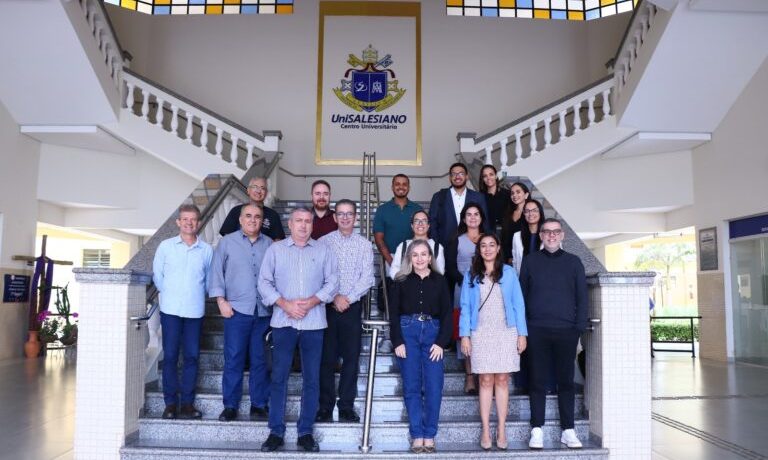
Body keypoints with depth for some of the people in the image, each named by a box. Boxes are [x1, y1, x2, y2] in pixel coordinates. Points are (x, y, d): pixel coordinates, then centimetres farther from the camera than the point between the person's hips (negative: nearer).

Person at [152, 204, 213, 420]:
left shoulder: (207, 250, 1)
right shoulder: (166, 246, 1)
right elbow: (157, 274, 8)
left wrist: (197, 295, 6)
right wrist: (169, 293, 7)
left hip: (195, 311, 1)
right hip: (170, 310, 0)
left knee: (192, 356, 4)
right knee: (170, 356, 2)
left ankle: (187, 402, 13)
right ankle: (171, 402, 11)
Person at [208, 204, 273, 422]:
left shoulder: (269, 244, 10)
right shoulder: (227, 242, 6)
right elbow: (216, 272, 4)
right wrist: (221, 301, -3)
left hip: (264, 311, 2)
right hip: (237, 309, -2)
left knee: (261, 360, 6)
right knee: (233, 359, 1)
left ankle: (259, 405, 16)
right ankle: (230, 406, 12)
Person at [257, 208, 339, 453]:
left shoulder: (323, 250, 9)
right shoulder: (275, 249, 7)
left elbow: (332, 282, 3)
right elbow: (264, 282, 1)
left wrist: (312, 301, -12)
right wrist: (285, 304, -12)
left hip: (313, 323, 1)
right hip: (283, 322, 0)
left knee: (311, 379, 4)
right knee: (279, 377, 2)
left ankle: (305, 432, 14)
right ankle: (276, 432, 12)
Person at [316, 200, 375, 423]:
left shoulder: (365, 245, 5)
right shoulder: (323, 242, 3)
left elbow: (367, 278, -1)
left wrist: (348, 298, -11)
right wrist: (334, 297, -11)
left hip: (353, 306, 1)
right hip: (328, 305, -1)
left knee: (351, 357, 4)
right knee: (327, 357, 2)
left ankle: (347, 407, 12)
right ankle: (325, 406, 11)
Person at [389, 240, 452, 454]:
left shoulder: (439, 281, 7)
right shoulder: (401, 281, 5)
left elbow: (447, 314, 6)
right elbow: (394, 313, 3)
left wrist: (441, 342, -4)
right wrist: (398, 342, -6)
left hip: (433, 333, 1)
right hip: (408, 333, -1)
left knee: (434, 387, -3)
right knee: (411, 386, 0)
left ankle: (429, 435, 7)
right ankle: (417, 435, 7)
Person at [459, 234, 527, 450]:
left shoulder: (509, 272, 6)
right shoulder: (471, 275, 7)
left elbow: (518, 304, 4)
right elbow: (465, 307, 4)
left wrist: (522, 333, -1)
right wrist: (464, 335, -3)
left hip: (506, 332, 0)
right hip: (481, 333, 0)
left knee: (502, 380, 1)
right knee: (486, 381, 0)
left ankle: (501, 430, 6)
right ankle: (485, 430, 4)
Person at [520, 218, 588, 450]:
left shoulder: (573, 262, 8)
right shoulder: (530, 260, 7)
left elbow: (581, 297, 7)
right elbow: (521, 294, 6)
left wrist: (580, 327, -2)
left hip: (566, 331, 1)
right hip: (537, 330, 0)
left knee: (566, 380, 6)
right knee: (538, 380, 4)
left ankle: (568, 430, 14)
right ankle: (537, 430, 10)